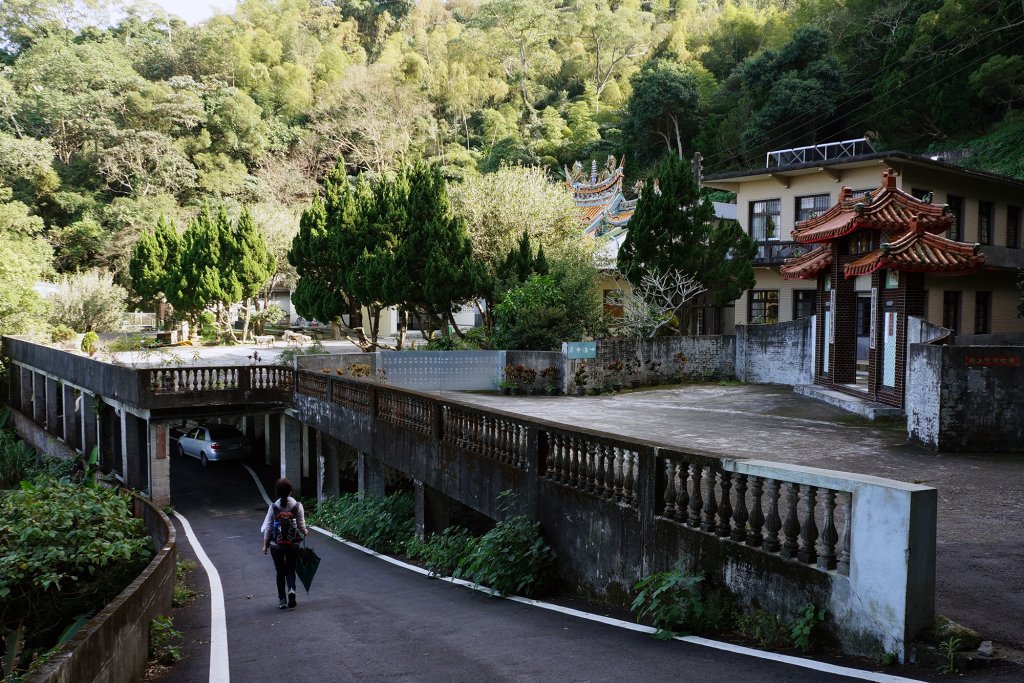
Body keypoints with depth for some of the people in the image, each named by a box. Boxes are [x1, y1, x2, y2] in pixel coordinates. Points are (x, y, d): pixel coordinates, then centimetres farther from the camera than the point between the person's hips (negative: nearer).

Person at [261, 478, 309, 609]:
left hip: (276, 544, 0)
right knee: (290, 570, 11)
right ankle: (291, 590, -17)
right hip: (293, 544, 0)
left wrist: (265, 544, 6)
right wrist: (305, 532, 19)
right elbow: (301, 526, -4)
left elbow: (268, 527, -3)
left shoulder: (273, 506, -7)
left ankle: (282, 600, 17)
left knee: (280, 571, 13)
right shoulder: (297, 506, -8)